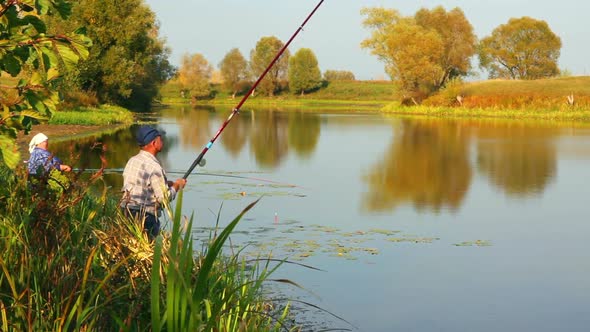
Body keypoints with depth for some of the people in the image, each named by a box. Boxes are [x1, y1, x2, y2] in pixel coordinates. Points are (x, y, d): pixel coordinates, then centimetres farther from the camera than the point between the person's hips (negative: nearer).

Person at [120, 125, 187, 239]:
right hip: (145, 217, -8)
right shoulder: (154, 167, -15)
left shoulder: (132, 161, 10)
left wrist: (166, 183, 18)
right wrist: (176, 186, 3)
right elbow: (164, 198, -15)